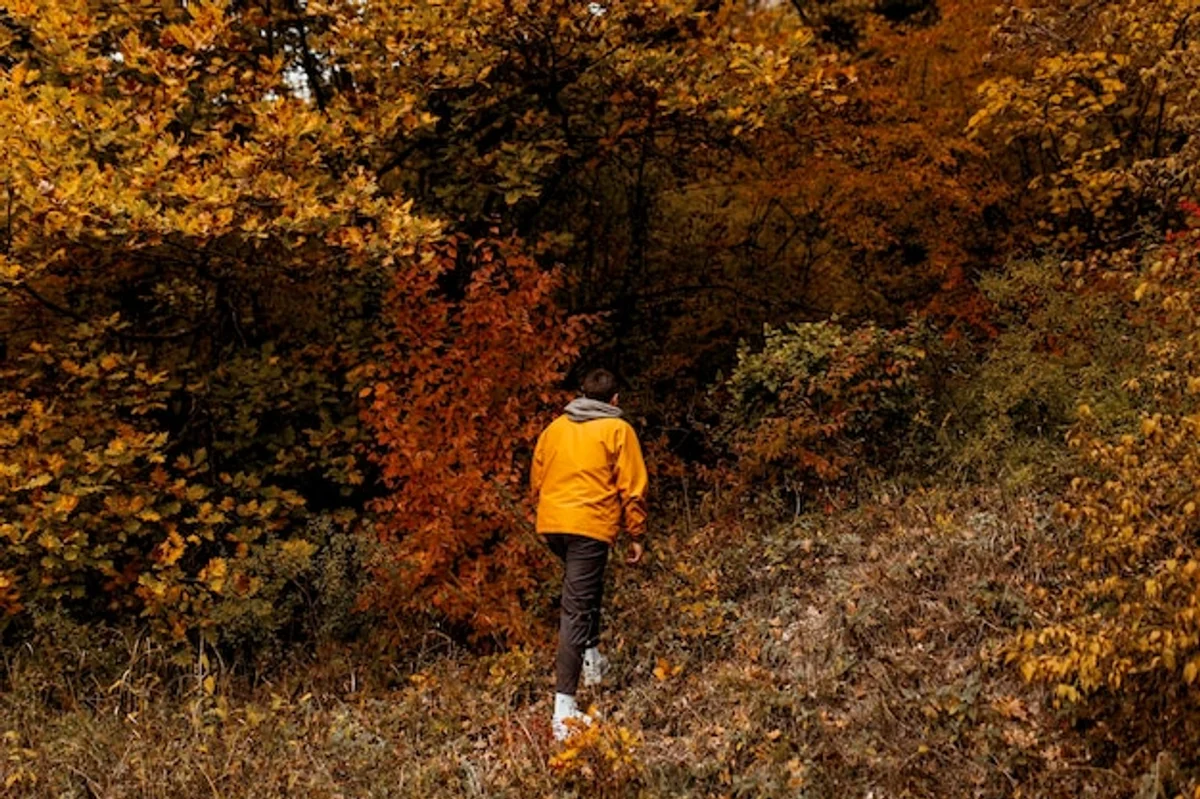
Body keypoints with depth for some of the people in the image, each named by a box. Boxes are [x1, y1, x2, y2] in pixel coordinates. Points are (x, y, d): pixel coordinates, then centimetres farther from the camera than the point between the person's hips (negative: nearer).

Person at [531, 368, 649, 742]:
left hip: (551, 524, 5)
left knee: (584, 588, 32)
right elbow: (632, 488, -1)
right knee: (576, 609, -8)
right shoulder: (618, 430, 3)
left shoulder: (555, 427, 16)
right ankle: (564, 706, -12)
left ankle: (591, 656, 33)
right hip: (591, 525, -5)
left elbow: (536, 479, 19)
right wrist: (636, 535, 6)